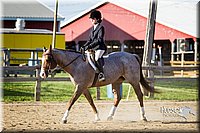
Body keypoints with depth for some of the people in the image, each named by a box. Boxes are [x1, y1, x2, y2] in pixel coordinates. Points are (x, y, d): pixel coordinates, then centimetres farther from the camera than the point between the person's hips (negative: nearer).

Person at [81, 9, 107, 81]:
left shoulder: (101, 27, -7)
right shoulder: (93, 28, 18)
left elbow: (99, 40, -17)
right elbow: (90, 40, 21)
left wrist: (89, 46, -24)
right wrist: (84, 46, 5)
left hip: (100, 48, -10)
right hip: (93, 48, 10)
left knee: (97, 57, -36)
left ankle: (101, 73, -39)